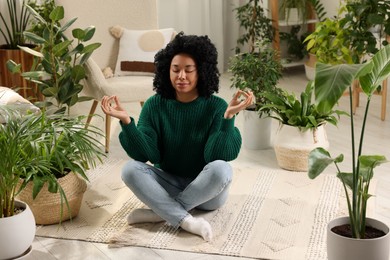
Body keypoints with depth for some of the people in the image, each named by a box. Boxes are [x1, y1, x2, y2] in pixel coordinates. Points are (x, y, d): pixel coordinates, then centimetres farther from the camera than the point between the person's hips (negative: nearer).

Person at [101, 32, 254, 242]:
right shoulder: (154, 105, -5)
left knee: (221, 169, -34)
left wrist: (229, 116, -34)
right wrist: (126, 121, -27)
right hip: (168, 183, 2)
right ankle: (187, 221, -32)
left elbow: (216, 156, -22)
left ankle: (160, 212, -21)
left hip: (205, 190, -2)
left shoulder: (217, 106, -11)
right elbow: (144, 155, -14)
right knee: (130, 169, -24)